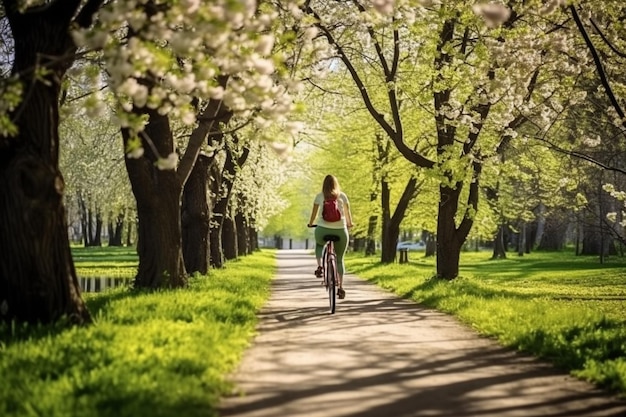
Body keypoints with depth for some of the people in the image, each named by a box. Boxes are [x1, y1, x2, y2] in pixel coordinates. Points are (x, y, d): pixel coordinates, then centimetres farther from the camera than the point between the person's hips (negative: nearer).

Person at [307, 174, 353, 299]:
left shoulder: (319, 196, 4)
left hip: (323, 229, 0)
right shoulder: (342, 196, 7)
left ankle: (319, 266, 12)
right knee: (340, 259, 15)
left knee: (319, 244, 35)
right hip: (340, 230, 0)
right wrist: (349, 223, 35)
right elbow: (347, 212, 16)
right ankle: (341, 287, 6)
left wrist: (311, 223, 32)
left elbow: (314, 212, 13)